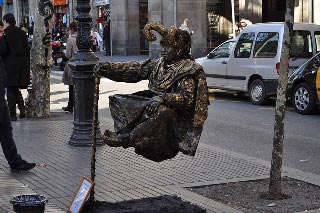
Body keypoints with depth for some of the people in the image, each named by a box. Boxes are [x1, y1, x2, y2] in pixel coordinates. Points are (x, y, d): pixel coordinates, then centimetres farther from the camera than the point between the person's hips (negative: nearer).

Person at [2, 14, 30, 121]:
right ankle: (22, 107, 1)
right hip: (23, 63, 5)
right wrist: (27, 64, 15)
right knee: (16, 88, 17)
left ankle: (12, 114, 3)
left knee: (11, 89, 2)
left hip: (10, 63, -5)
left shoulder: (5, 32, -9)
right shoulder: (22, 32, 8)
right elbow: (27, 49, 10)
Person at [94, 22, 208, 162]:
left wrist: (163, 98, -31)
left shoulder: (188, 70, -7)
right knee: (117, 100, -1)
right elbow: (134, 69, 8)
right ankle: (128, 130, -28)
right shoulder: (159, 64, 15)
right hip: (151, 103, 8)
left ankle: (127, 138, -34)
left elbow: (187, 98, -18)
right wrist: (107, 68, -1)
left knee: (162, 113, -43)